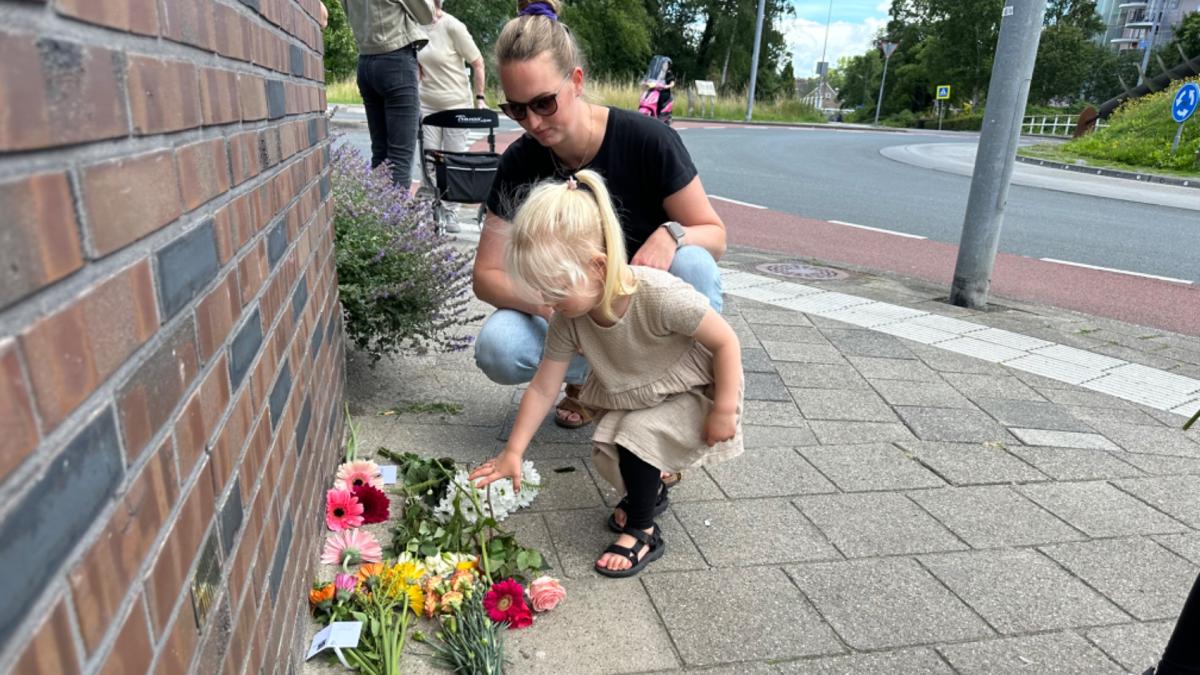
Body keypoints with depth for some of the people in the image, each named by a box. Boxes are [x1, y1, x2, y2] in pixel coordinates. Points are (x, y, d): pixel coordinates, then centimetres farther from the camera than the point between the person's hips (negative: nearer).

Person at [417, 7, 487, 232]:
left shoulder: (452, 26, -14)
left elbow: (478, 63, -9)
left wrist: (480, 97, -9)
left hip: (456, 104, -4)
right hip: (426, 104, 4)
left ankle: (450, 212, 13)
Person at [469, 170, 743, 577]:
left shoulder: (661, 296, -38)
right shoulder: (569, 319, -20)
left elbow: (726, 341, -26)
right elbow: (543, 388, -11)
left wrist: (724, 411, -22)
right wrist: (513, 452, -8)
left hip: (694, 393, -6)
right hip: (632, 397, 6)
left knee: (636, 434, -24)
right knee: (609, 456, 2)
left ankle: (642, 533, -3)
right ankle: (650, 487, 35)